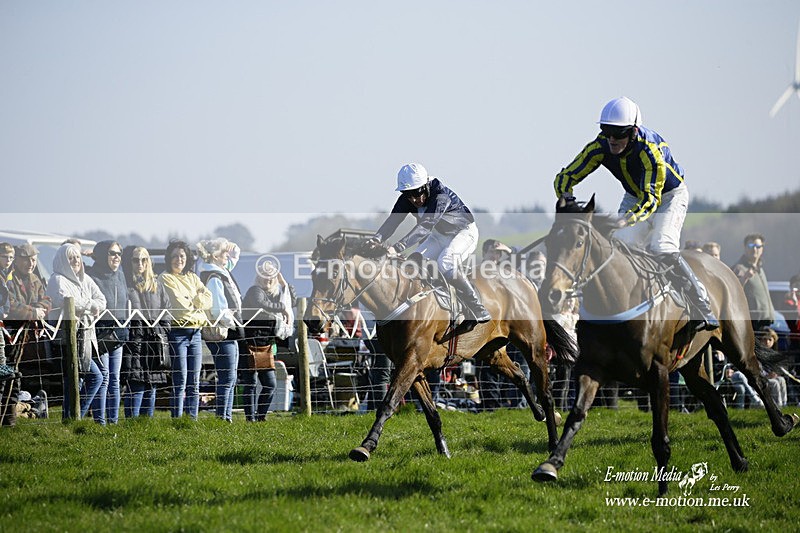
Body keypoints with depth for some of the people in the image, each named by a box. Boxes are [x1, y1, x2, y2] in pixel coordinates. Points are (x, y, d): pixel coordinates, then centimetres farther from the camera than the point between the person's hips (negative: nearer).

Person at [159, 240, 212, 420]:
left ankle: (193, 420, 10)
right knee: (180, 381, -9)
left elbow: (208, 299, 5)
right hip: (177, 330, -6)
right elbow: (180, 303, -12)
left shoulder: (192, 277, 17)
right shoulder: (165, 278, -1)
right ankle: (178, 420, -8)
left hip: (195, 331, 6)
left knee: (194, 382, 6)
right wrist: (197, 302, 4)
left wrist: (189, 301, -9)